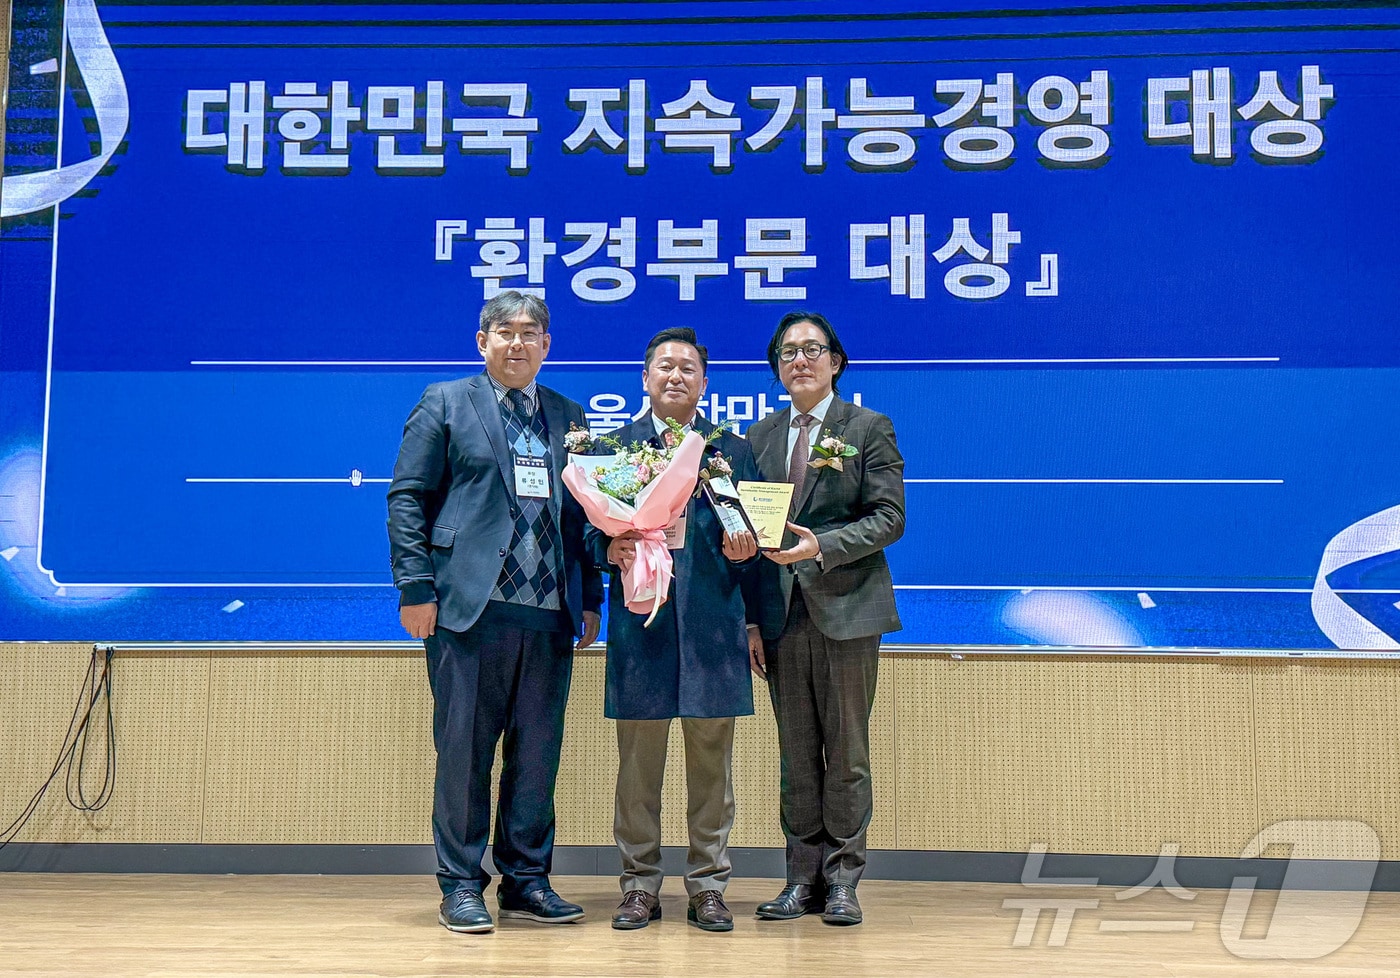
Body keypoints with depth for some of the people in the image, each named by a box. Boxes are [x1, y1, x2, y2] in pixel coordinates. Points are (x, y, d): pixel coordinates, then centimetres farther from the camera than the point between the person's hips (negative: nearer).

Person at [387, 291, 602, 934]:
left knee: (538, 752, 8)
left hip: (550, 614, 4)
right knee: (464, 750, 1)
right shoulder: (445, 404, 5)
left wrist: (590, 599, 11)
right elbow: (408, 497, 0)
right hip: (470, 609, -4)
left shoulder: (570, 418, 17)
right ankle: (461, 886, 11)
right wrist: (416, 587, -9)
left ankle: (526, 880, 19)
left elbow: (583, 513, 18)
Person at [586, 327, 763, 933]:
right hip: (639, 618, 0)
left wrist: (744, 547, -7)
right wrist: (610, 549, -13)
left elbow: (752, 535, 13)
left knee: (711, 761, 4)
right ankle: (639, 887, 13)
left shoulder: (732, 450, 14)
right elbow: (591, 530, 7)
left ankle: (707, 888, 13)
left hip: (713, 624, 1)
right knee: (638, 763, 2)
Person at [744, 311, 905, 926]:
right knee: (796, 753, 7)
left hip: (846, 607, -3)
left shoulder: (868, 429, 3)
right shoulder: (760, 437, 14)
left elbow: (889, 518, -4)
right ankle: (803, 877, 14)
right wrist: (751, 620, 5)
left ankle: (842, 880, 9)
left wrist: (821, 546, -19)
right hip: (782, 612, 3)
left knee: (847, 752, 1)